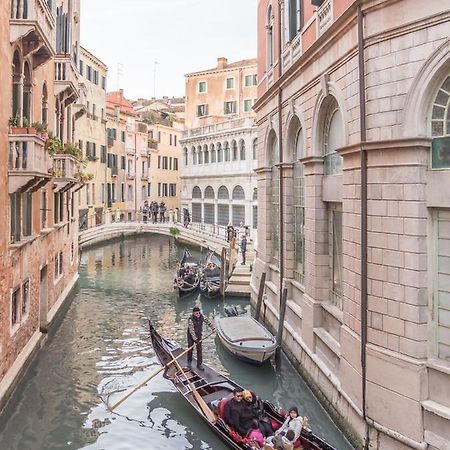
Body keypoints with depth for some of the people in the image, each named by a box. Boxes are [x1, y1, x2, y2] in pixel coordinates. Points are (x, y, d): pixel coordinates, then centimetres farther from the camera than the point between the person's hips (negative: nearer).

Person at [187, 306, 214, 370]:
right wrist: (195, 339, -30)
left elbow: (207, 321, 6)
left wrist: (213, 328, 12)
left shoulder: (202, 317, -12)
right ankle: (189, 361, 32)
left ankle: (199, 364, 7)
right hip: (191, 336, -3)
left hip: (198, 335, 3)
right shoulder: (190, 319, -27)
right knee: (190, 349, 10)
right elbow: (191, 330, -28)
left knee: (199, 349, 0)